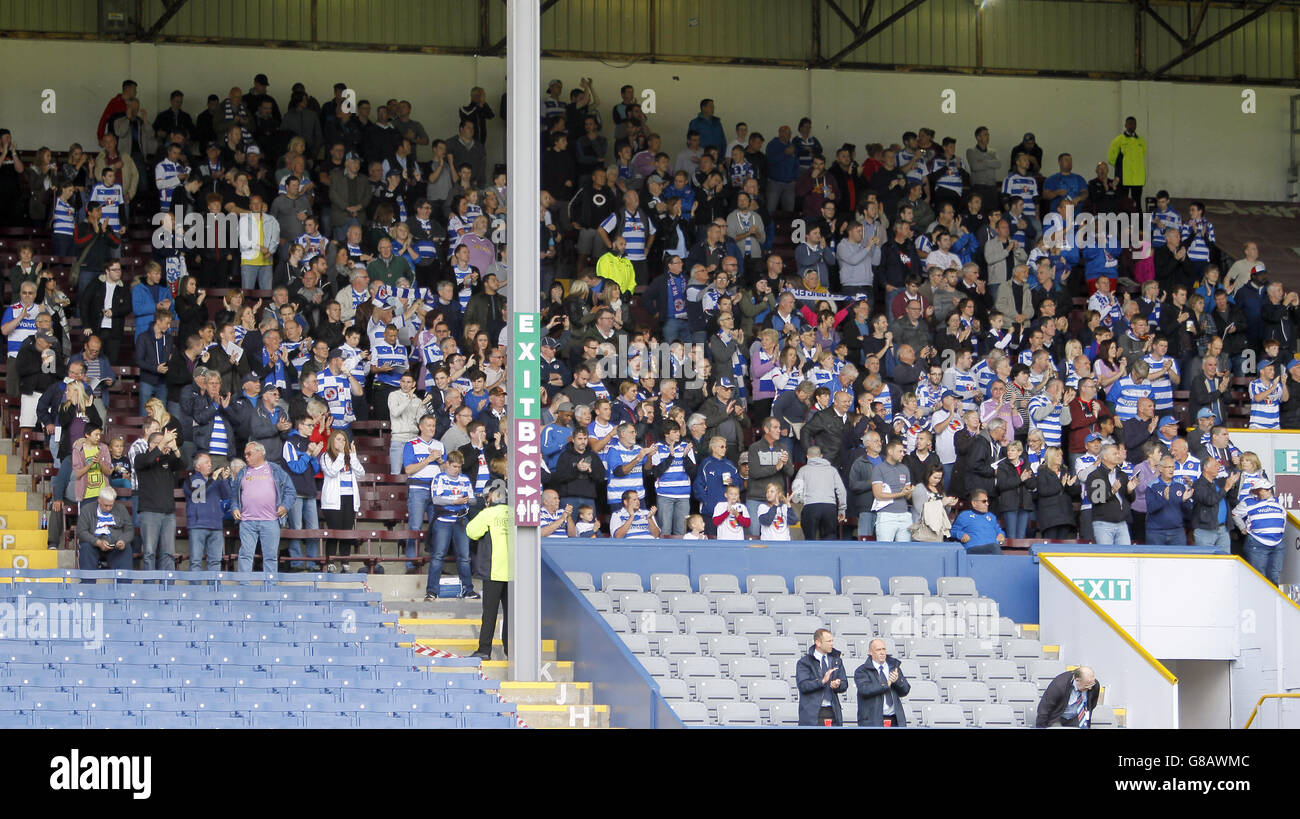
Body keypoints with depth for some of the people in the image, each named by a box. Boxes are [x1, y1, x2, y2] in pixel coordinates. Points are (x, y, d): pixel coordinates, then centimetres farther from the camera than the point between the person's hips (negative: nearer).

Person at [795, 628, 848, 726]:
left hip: (833, 713, 4)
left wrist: (837, 685, -13)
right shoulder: (804, 662, 0)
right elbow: (803, 685, -12)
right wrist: (822, 681, -24)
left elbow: (844, 685, 11)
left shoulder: (836, 661, 16)